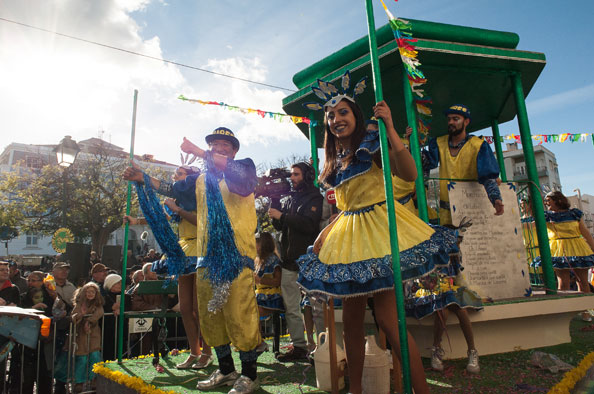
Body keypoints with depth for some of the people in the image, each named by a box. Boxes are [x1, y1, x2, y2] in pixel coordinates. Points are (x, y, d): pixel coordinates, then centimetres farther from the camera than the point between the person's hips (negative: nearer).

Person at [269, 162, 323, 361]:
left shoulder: (315, 198, -2)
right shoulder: (290, 199, 19)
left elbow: (308, 225, -17)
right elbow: (280, 227, 18)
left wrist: (282, 216, -14)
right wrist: (275, 215, -1)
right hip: (289, 260, 7)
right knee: (291, 308, 9)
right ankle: (299, 346, 19)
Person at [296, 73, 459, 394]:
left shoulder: (371, 143, -2)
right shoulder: (335, 160, 16)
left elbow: (409, 174, -17)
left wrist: (389, 127, -21)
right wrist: (323, 235, 14)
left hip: (377, 228, -6)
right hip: (348, 234, 7)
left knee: (387, 318, -11)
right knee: (351, 319, 9)